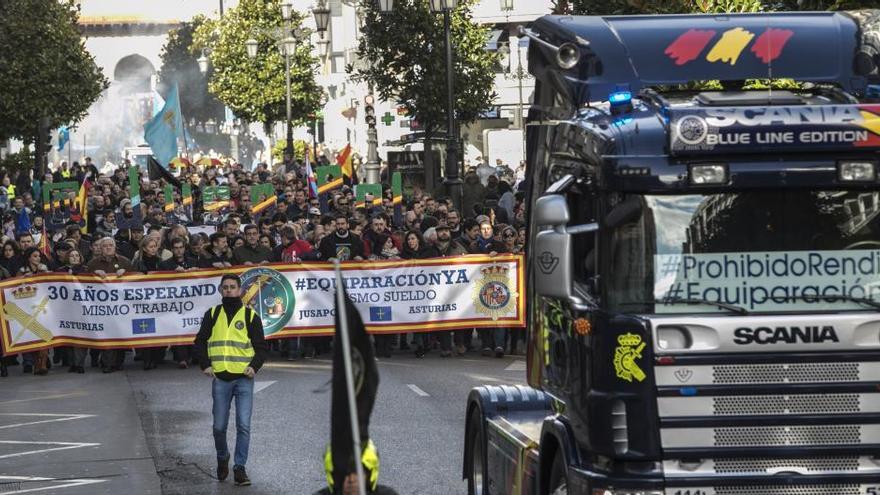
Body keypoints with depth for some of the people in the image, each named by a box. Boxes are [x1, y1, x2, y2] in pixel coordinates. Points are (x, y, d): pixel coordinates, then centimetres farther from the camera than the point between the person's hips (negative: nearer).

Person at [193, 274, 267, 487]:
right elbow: (200, 342, 15)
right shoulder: (212, 315, 11)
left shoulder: (250, 316, 7)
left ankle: (240, 468, -3)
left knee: (243, 425, -8)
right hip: (220, 378, 2)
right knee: (219, 427, 4)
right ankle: (222, 458, 30)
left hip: (244, 378, -1)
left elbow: (261, 347, 9)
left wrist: (254, 366, -8)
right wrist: (205, 365, 0)